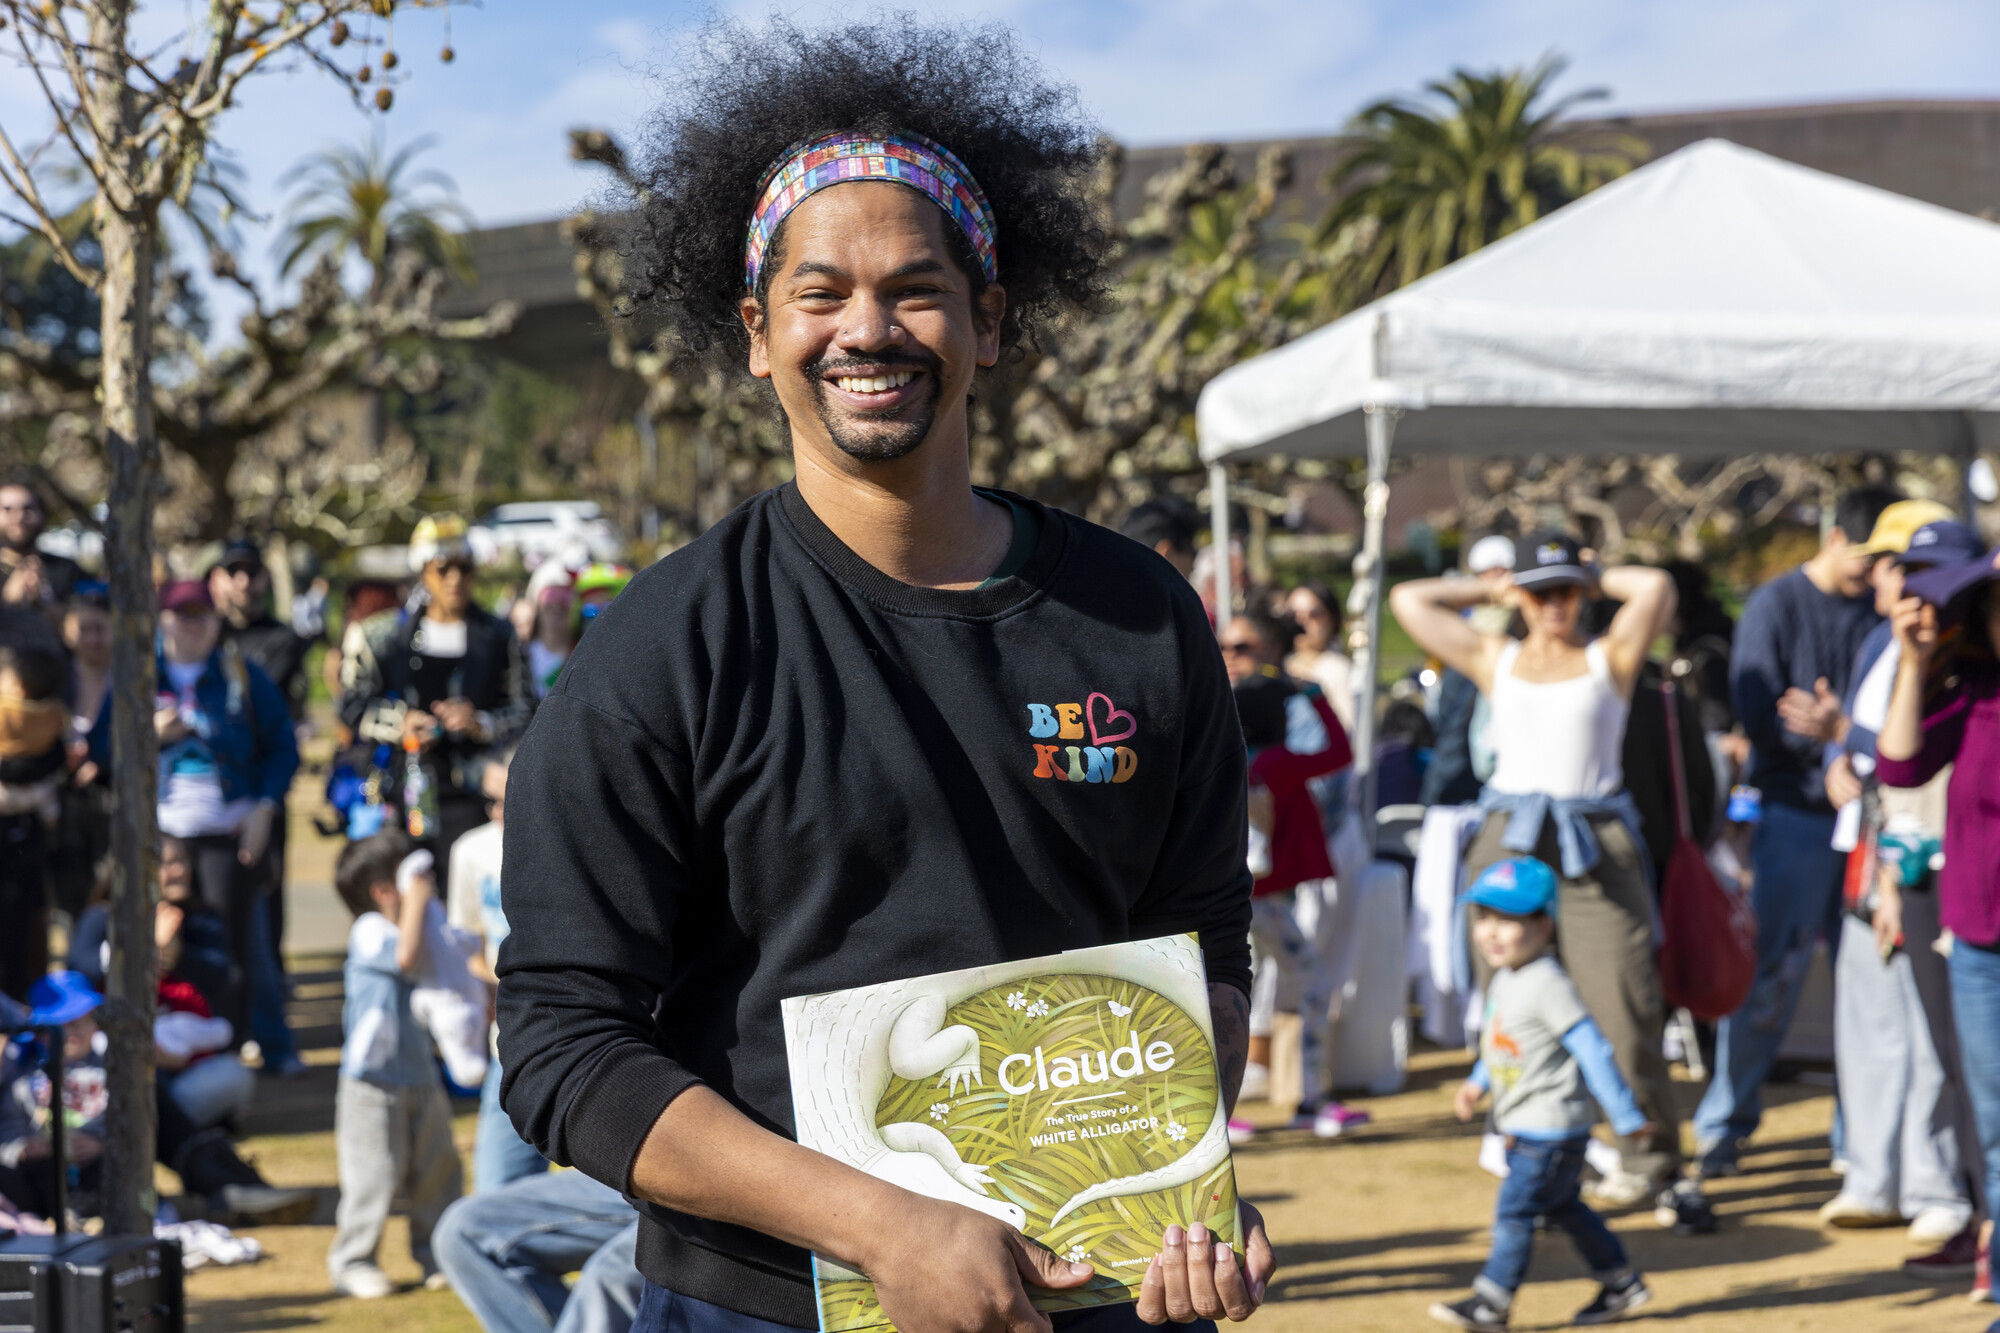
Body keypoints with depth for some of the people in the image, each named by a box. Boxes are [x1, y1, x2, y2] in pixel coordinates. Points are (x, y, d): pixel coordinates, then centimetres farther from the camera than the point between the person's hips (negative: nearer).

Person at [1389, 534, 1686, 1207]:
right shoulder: (1495, 660, 16)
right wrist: (1490, 591, 20)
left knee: (1620, 1007, -8)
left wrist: (1593, 578, 10)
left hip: (1595, 847, -2)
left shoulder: (1609, 659, 9)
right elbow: (1408, 600, 16)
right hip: (1509, 842, 3)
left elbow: (1656, 587, -6)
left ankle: (1650, 1151, 7)